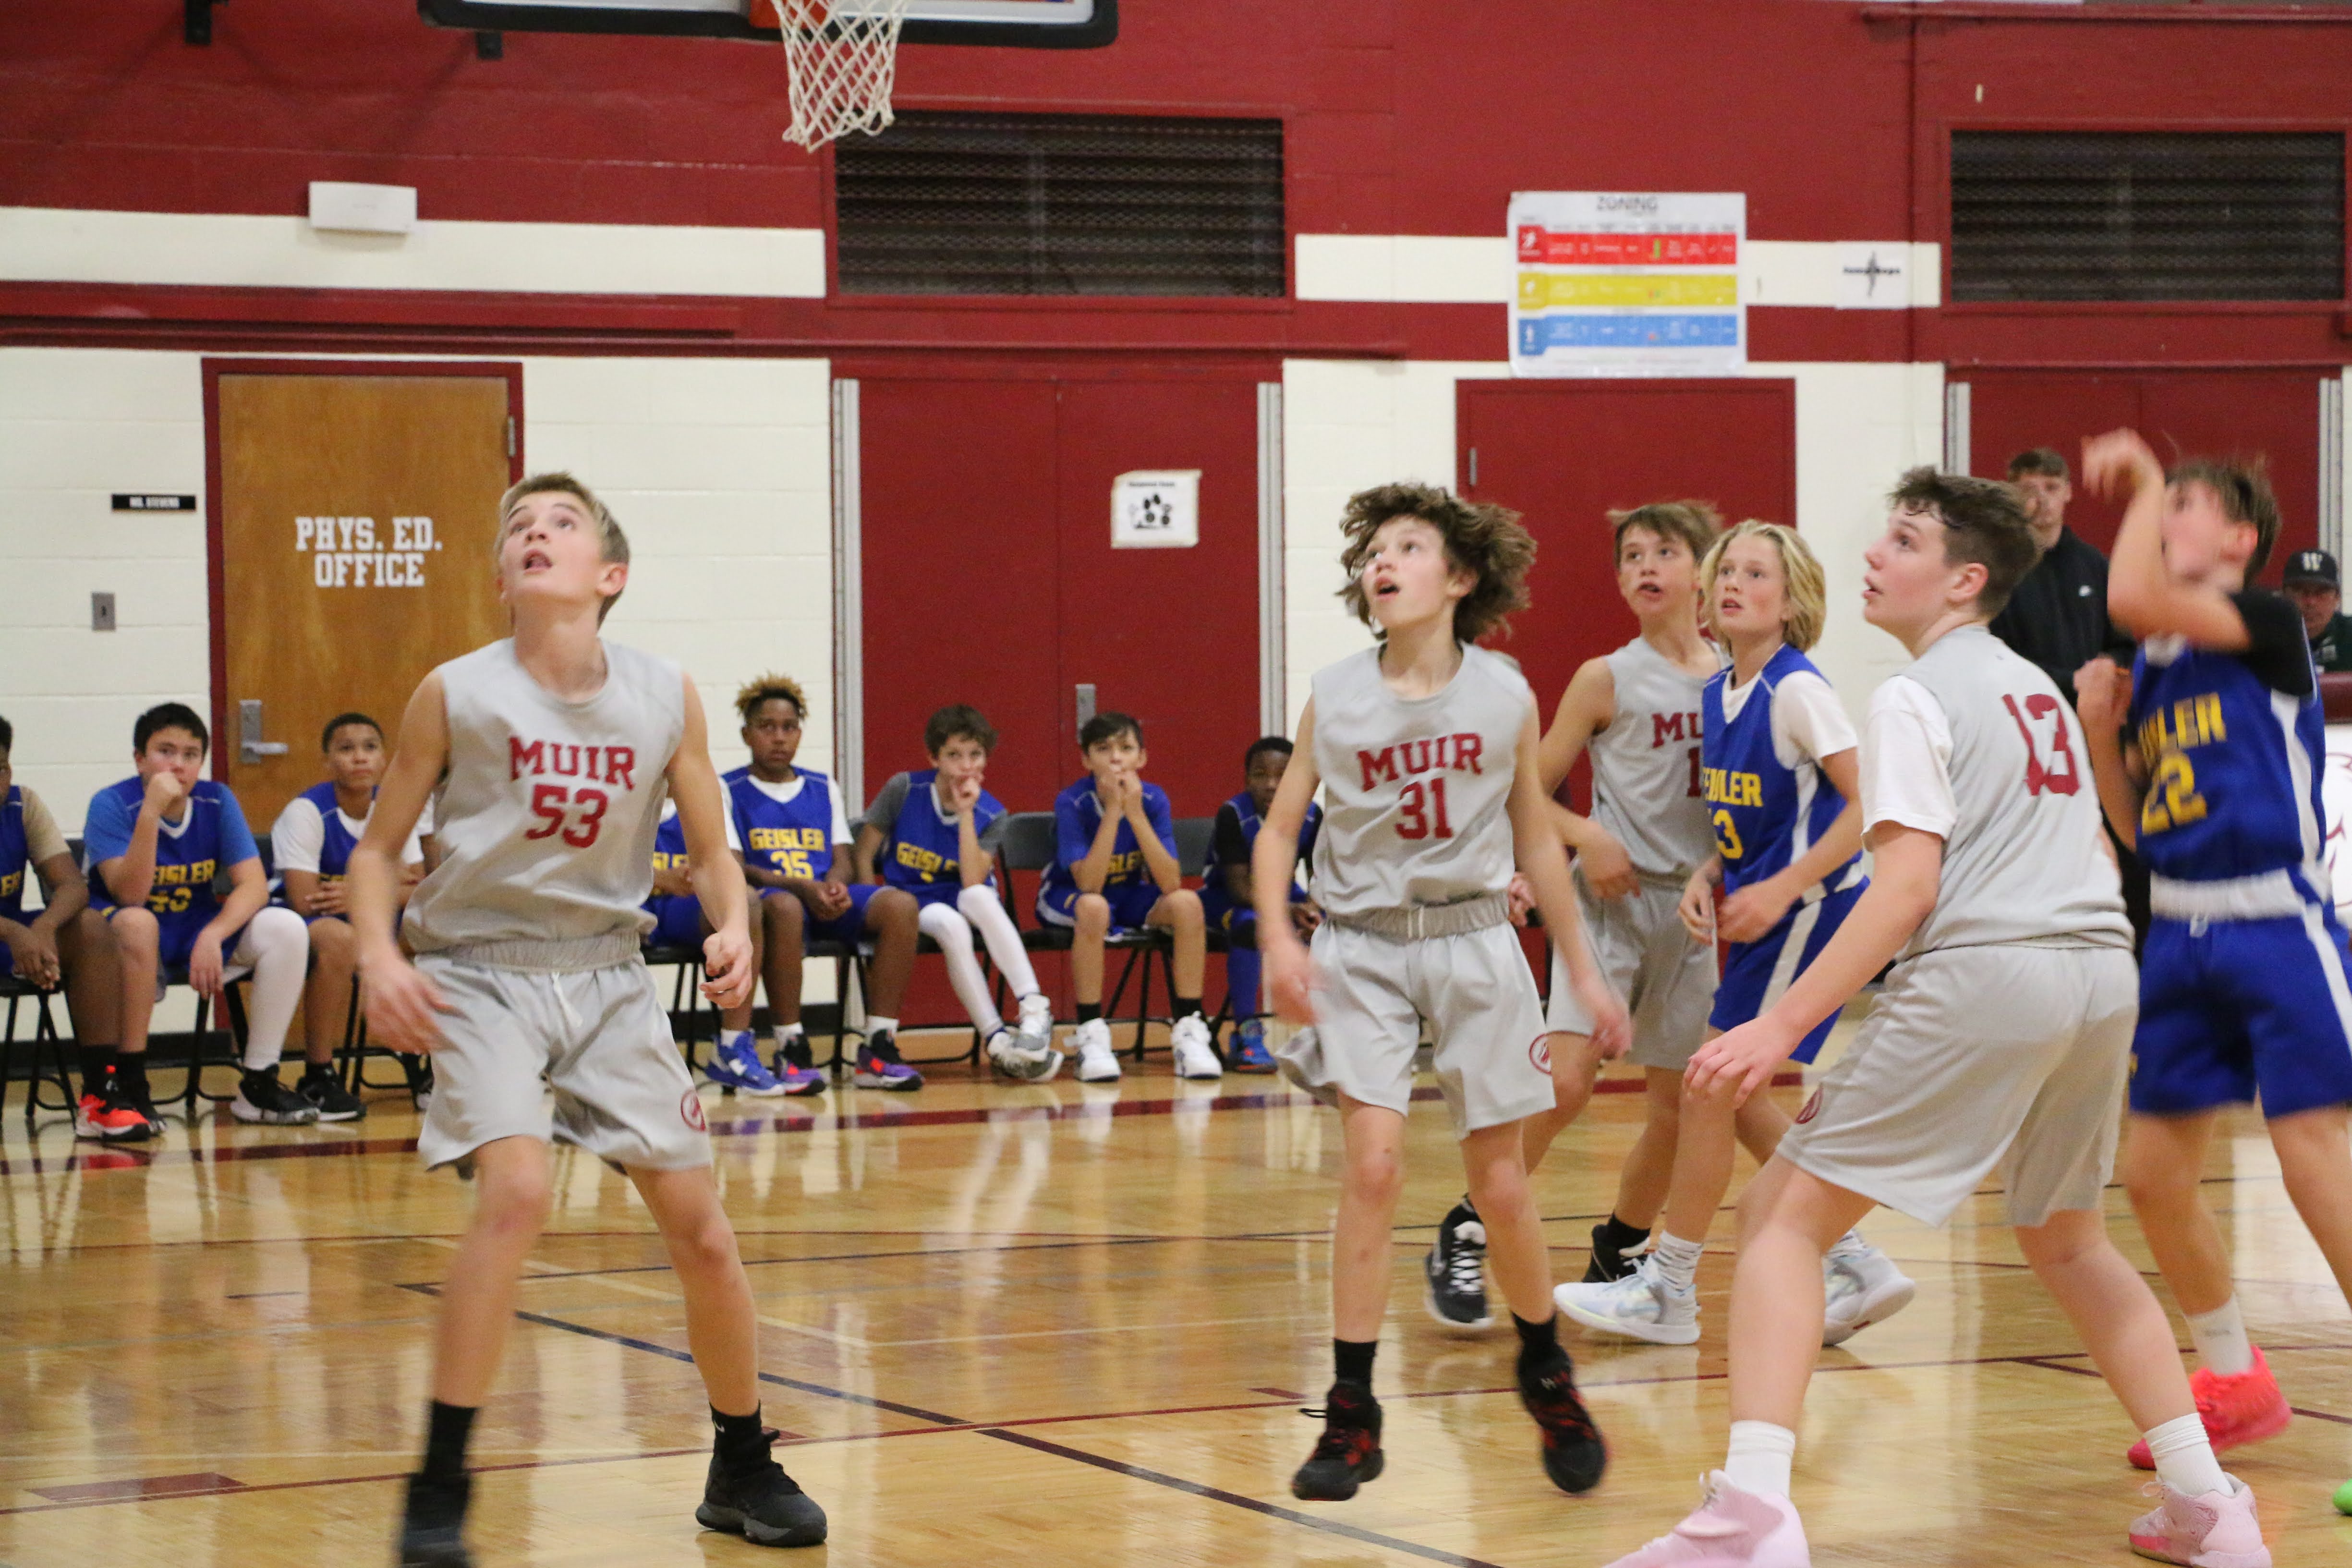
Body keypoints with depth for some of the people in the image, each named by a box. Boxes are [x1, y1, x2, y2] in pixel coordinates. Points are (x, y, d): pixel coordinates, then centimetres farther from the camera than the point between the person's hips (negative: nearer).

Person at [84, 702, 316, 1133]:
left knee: (286, 928, -18)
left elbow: (254, 885, -10)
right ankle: (127, 1085, -31)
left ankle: (259, 1083, -12)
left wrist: (212, 936, -28)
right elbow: (130, 895, -25)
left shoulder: (217, 801, -3)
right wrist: (151, 811, -34)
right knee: (136, 923, -39)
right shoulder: (111, 806, -14)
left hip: (201, 932, 4)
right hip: (126, 938, -4)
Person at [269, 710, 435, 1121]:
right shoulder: (306, 812, -17)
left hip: (367, 919, 6)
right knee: (338, 938, -39)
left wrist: (359, 897, -22)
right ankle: (317, 1078, -29)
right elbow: (304, 900, -24)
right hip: (299, 924, -6)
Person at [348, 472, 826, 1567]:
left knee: (702, 1231, 2)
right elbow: (377, 849, 0)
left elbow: (711, 849, 8)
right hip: (481, 973, -3)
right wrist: (379, 954, -17)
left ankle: (743, 1474, 24)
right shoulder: (456, 695, -8)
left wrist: (733, 929, -12)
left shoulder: (666, 699, -2)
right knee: (517, 1188, -27)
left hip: (607, 974, 3)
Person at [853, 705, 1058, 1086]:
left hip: (961, 902, 1)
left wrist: (966, 814, -20)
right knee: (952, 926, -37)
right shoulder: (904, 790, -5)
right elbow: (864, 856, 0)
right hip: (909, 904, -1)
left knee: (979, 896, -37)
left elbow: (973, 882, -17)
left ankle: (1035, 1011, -44)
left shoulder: (991, 814, -2)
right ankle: (997, 1040, -41)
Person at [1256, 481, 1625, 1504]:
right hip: (1362, 949, -1)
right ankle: (1352, 1416, -6)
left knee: (1500, 1184, 2)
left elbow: (1535, 840, 10)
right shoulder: (1333, 699, -1)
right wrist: (1278, 939, -12)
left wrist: (1585, 971, 11)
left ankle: (1547, 1376, 28)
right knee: (1374, 1165, -15)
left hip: (1476, 946, 1)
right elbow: (1280, 829, 4)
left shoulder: (1506, 698, 0)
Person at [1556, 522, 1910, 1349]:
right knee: (1734, 1096, 11)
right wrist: (1705, 878, 0)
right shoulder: (1717, 693, 8)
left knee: (1712, 1089, -6)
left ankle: (1668, 1289, 4)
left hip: (1811, 909, -9)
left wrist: (1779, 891, -22)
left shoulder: (1797, 690, -16)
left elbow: (1865, 808, -19)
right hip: (1762, 915, 9)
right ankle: (1855, 1266, 18)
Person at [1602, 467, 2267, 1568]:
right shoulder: (2037, 687, 22)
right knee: (2064, 1241, 27)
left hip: (1980, 978, -8)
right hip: (2101, 971, 8)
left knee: (1785, 1215, -4)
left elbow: (1907, 887, -12)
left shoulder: (1916, 700, -2)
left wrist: (1784, 1025, -15)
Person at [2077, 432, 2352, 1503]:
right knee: (2154, 1176, 10)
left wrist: (2148, 482, -11)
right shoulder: (2154, 665, 13)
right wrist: (2100, 731, 1)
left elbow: (2131, 600, -25)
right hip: (2181, 936, 8)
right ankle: (2235, 1384, 27)